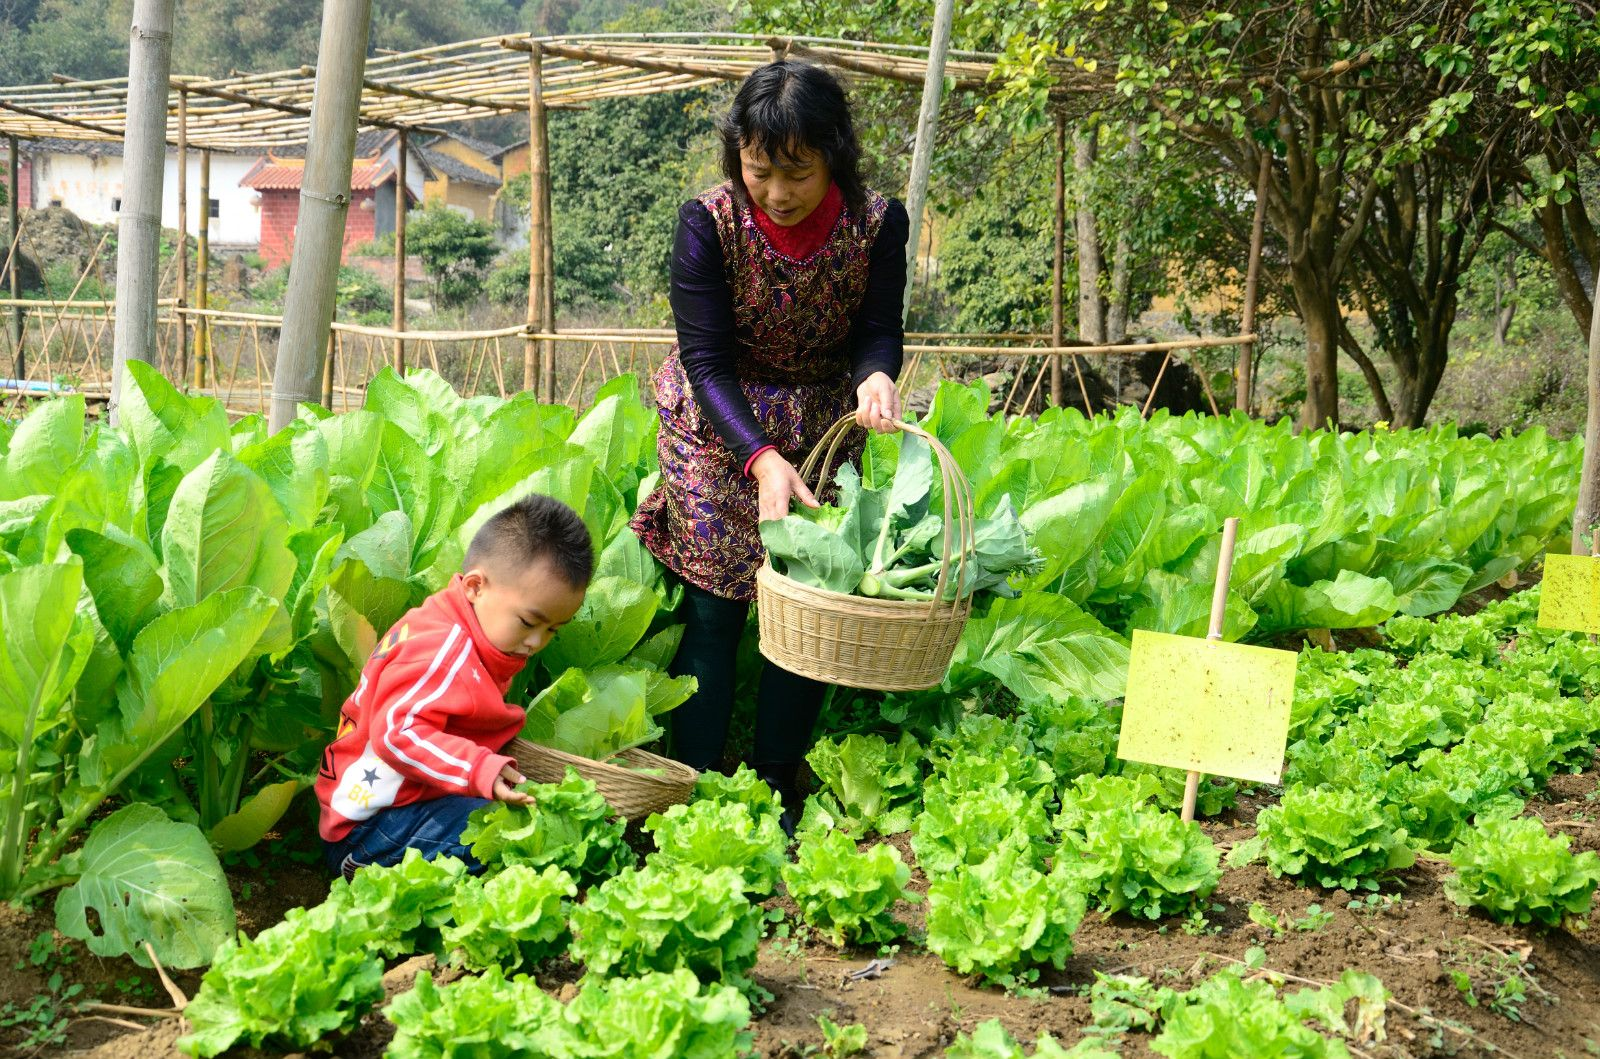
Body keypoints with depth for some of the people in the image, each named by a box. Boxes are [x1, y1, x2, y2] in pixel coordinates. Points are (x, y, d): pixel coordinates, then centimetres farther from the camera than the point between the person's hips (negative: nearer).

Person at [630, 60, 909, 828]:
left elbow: (878, 331, -8)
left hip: (821, 430, 2)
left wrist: (876, 376, -34)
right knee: (713, 609, -4)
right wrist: (761, 457, -34)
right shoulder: (708, 222, -20)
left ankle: (776, 793, 15)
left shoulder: (876, 224, -14)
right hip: (716, 428, -2)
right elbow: (706, 358, -21)